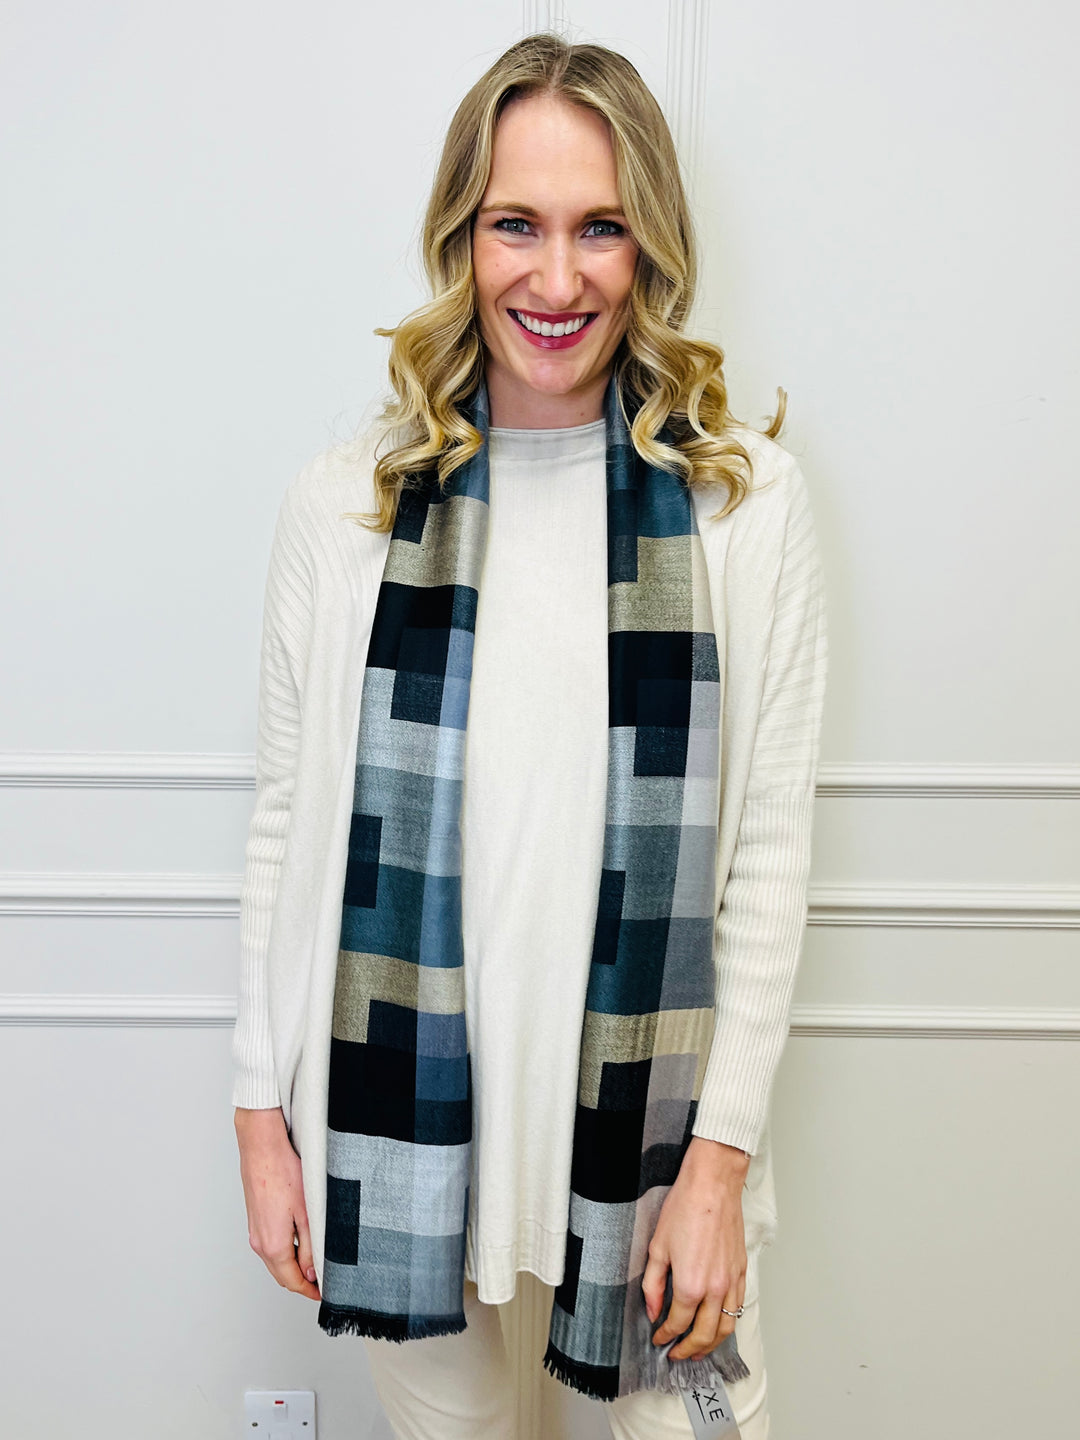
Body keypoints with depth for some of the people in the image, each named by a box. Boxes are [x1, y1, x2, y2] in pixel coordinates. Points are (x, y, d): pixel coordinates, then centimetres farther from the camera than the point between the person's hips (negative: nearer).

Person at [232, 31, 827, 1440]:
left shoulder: (746, 500, -4)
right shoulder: (346, 501, -2)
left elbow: (770, 847, -4)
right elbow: (285, 825, 2)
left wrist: (721, 1154, -6)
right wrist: (263, 1112, 2)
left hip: (641, 1106, -1)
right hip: (394, 1108, 1)